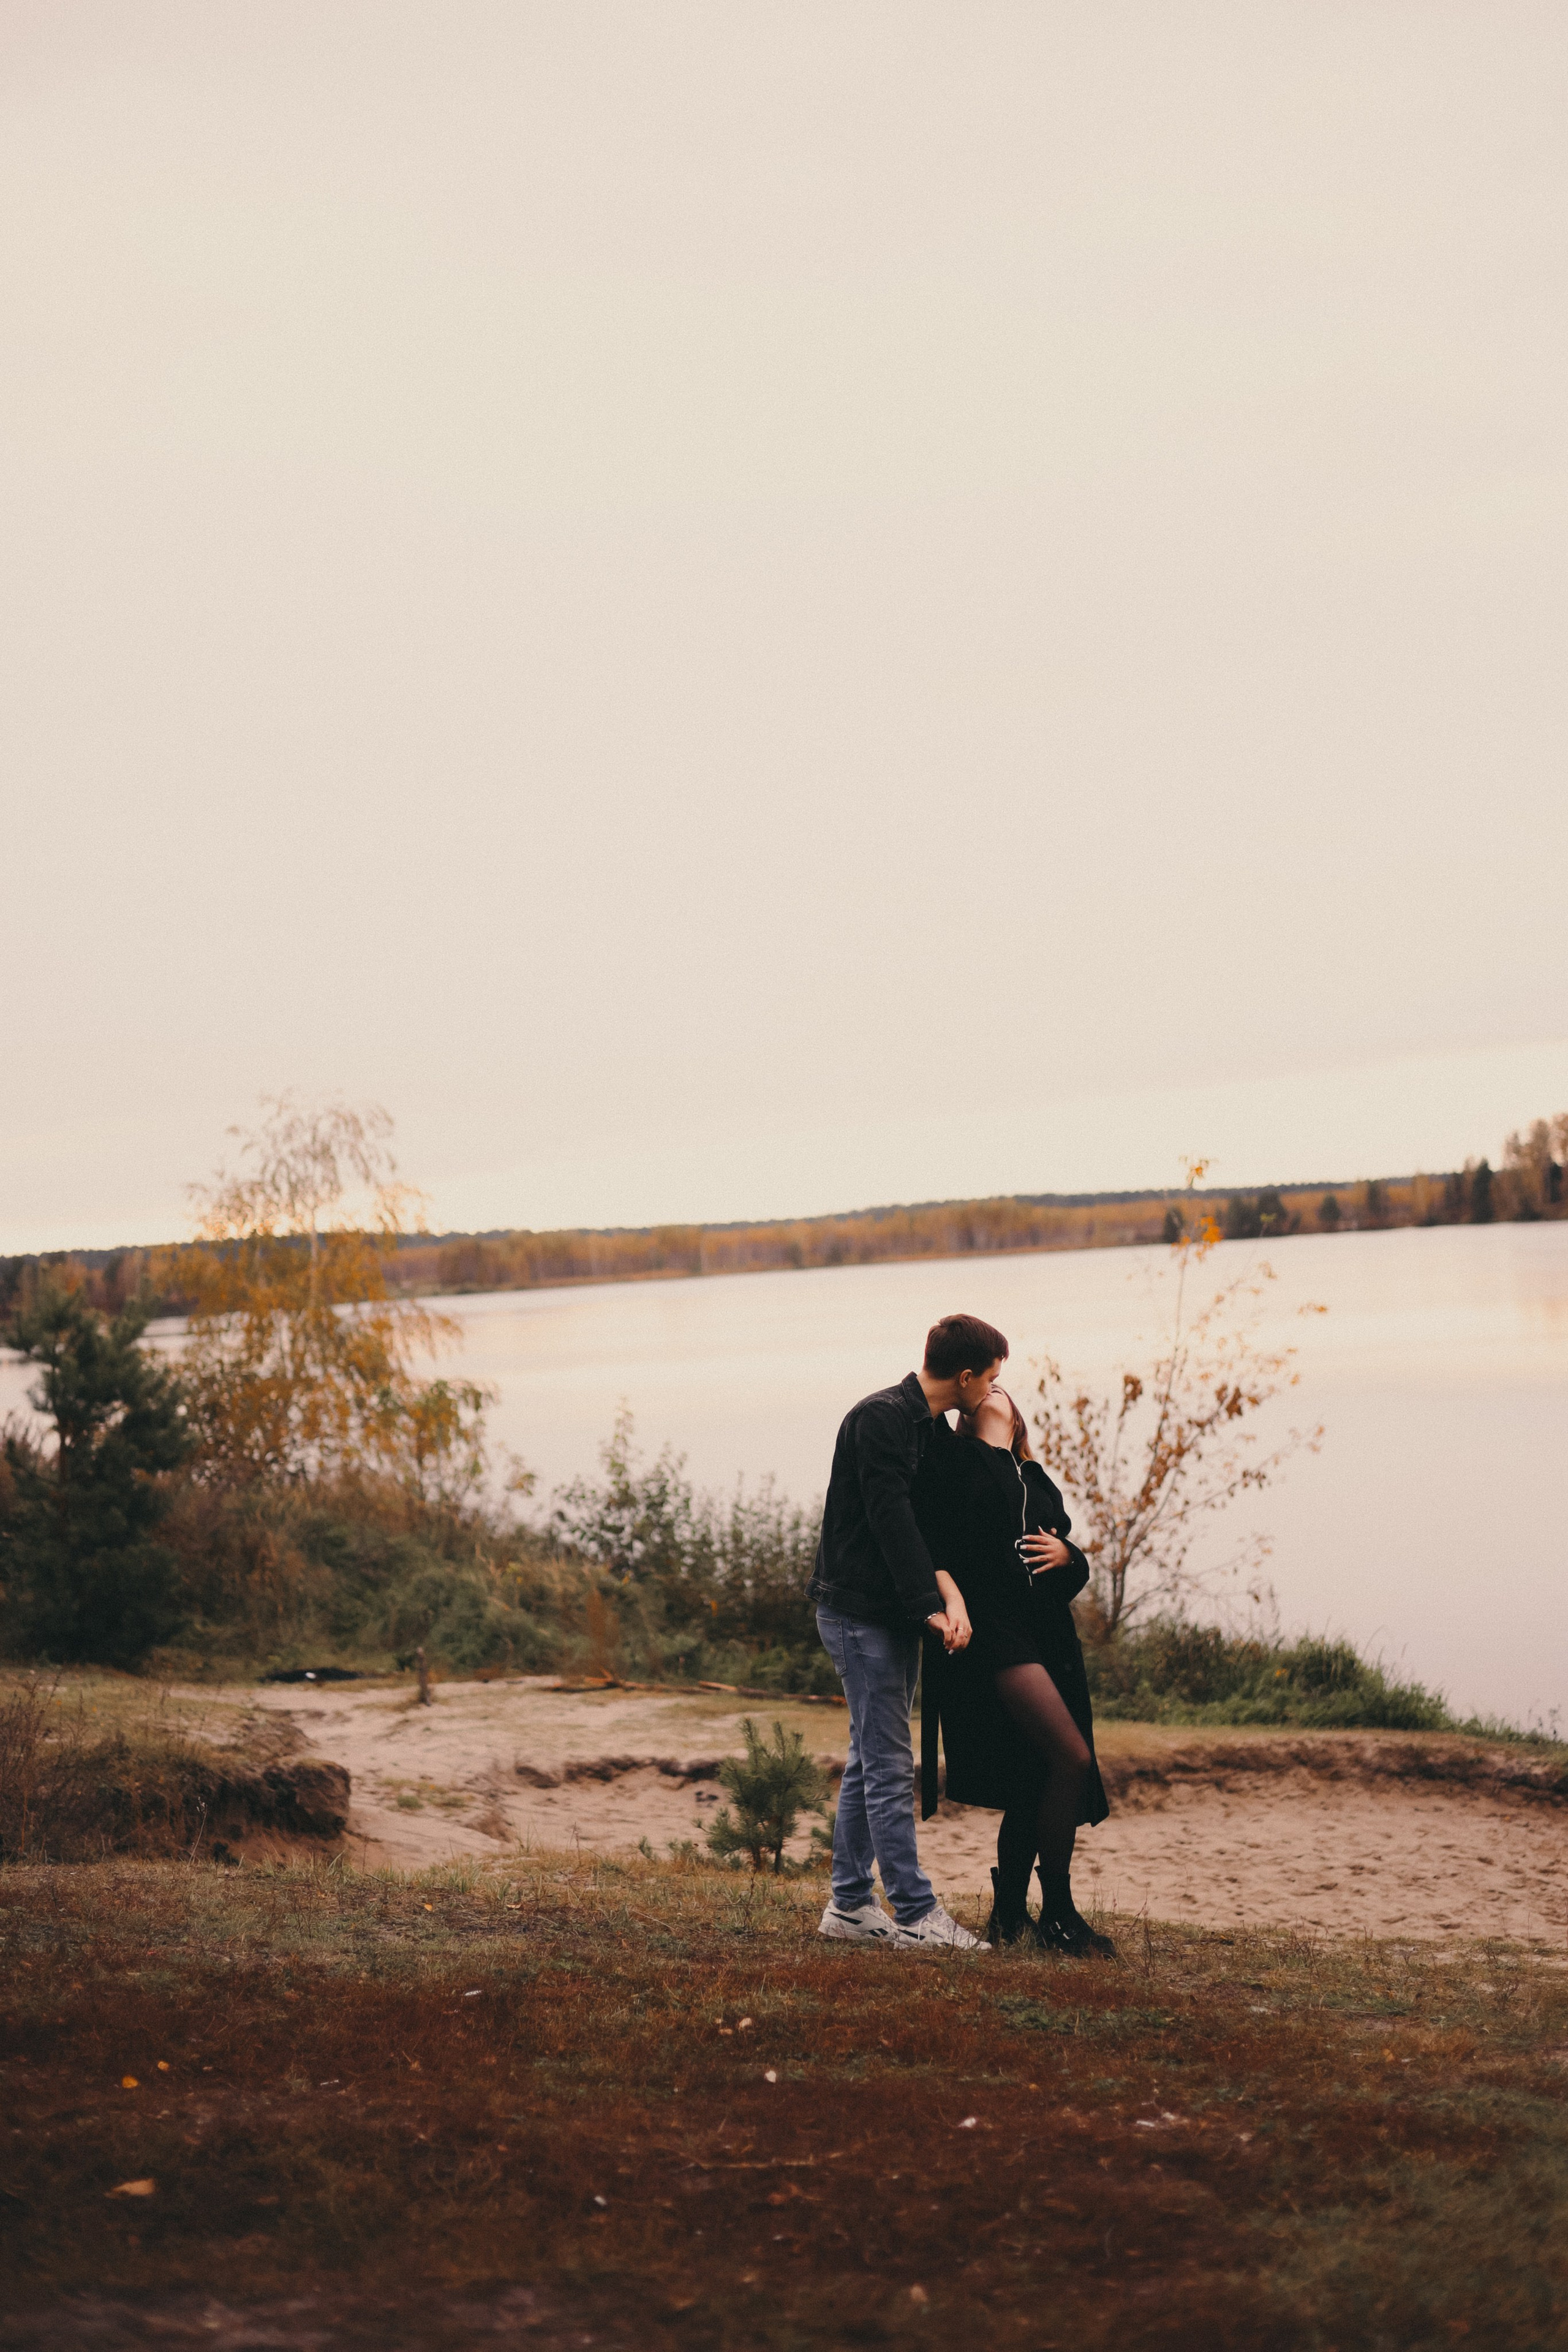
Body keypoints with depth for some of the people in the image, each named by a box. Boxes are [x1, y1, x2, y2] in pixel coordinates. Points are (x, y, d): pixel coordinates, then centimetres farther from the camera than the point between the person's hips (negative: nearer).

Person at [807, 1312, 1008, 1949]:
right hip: (859, 1613, -10)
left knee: (870, 1763, 12)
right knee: (890, 1766, -7)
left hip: (894, 1618, 10)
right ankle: (916, 1914, -4)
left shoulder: (935, 1431, 12)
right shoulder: (879, 1418, -16)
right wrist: (933, 1607, -21)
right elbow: (891, 1519, -21)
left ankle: (849, 1905, 19)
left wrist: (950, 1591, -13)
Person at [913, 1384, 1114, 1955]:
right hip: (991, 1629, -7)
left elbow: (1078, 1571, 23)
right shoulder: (951, 1462, 6)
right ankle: (1058, 1912, -8)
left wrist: (1065, 1554, 1)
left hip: (1048, 1634, 7)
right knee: (1072, 1758, -18)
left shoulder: (1037, 1481, 24)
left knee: (1035, 1784, 7)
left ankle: (1008, 1914, 20)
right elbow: (927, 1539, -6)